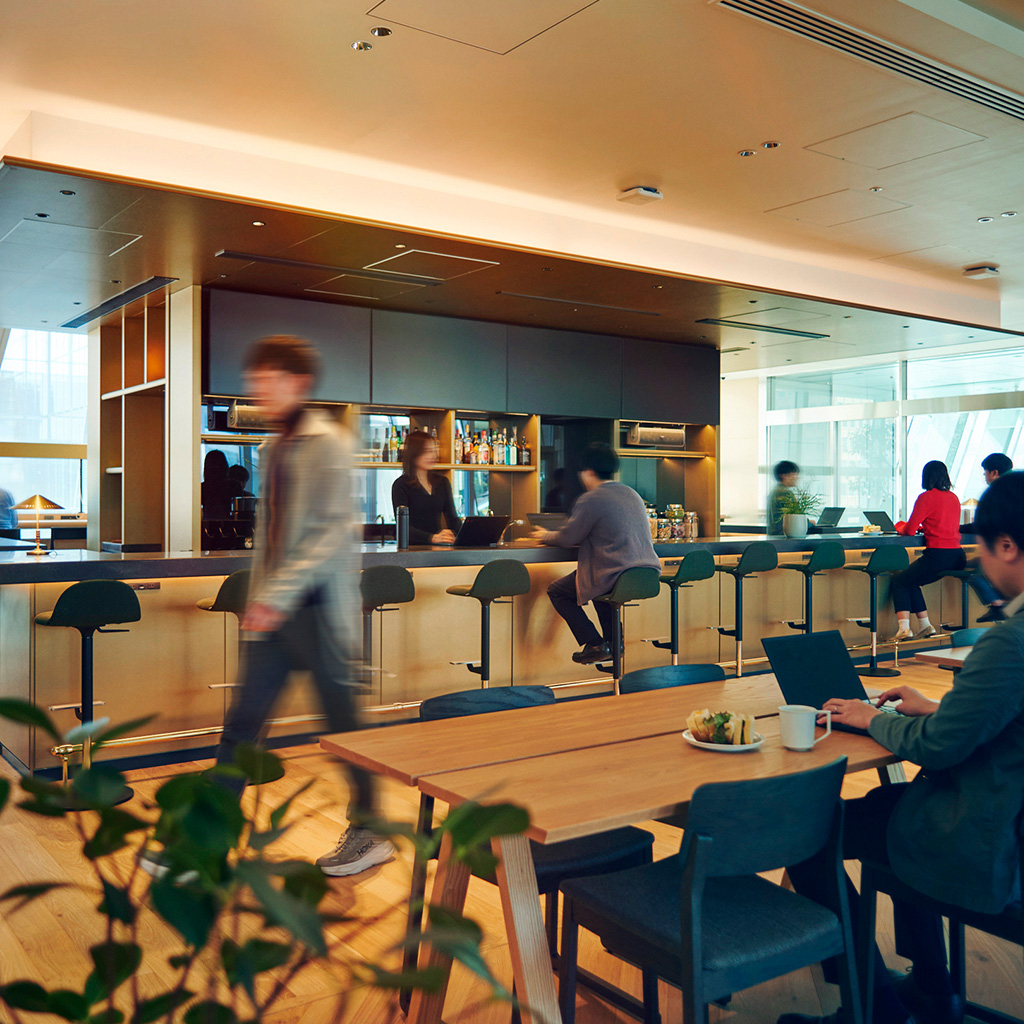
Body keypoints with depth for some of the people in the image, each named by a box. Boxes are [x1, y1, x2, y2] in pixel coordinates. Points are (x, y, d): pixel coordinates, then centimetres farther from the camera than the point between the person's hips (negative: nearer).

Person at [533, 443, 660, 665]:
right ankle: (613, 641, 29)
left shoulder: (591, 499, -10)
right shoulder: (632, 494, 16)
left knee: (556, 591, 9)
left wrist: (546, 536, 17)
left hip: (617, 577, -9)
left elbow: (567, 538, -5)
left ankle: (595, 645, 5)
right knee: (599, 578, 37)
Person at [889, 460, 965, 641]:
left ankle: (904, 629, -3)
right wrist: (923, 527, 27)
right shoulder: (953, 497, 13)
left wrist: (900, 525, 13)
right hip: (957, 557, 8)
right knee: (911, 581, 24)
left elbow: (909, 530, -8)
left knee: (899, 582, 9)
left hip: (938, 555, -8)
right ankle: (925, 626, 19)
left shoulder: (927, 497, -9)